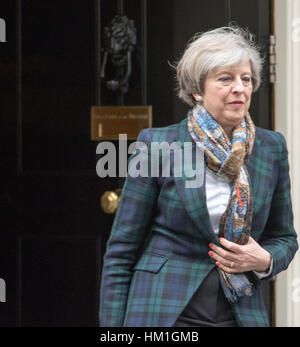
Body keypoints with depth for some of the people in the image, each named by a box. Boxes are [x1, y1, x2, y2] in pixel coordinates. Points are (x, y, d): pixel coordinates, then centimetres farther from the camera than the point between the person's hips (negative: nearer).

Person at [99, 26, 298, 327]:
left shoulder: (272, 148, 5)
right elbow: (121, 251, -2)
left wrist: (264, 260, -6)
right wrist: (114, 335, -7)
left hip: (240, 313, 3)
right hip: (164, 312, -3)